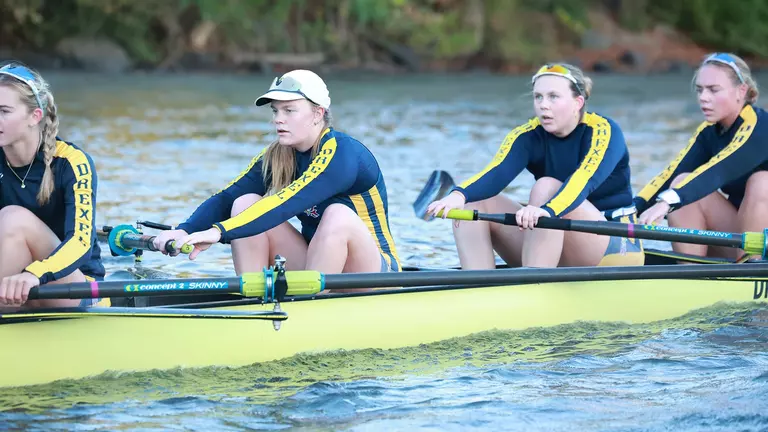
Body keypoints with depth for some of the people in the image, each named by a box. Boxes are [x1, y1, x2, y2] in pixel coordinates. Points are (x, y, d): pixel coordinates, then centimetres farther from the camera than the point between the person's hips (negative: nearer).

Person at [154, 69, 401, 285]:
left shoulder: (342, 152, -21)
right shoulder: (276, 158, 3)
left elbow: (289, 203, -35)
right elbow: (226, 199, -9)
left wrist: (219, 232, -43)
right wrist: (185, 232, -29)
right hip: (317, 267, 7)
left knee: (338, 215, -36)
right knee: (245, 204, -9)